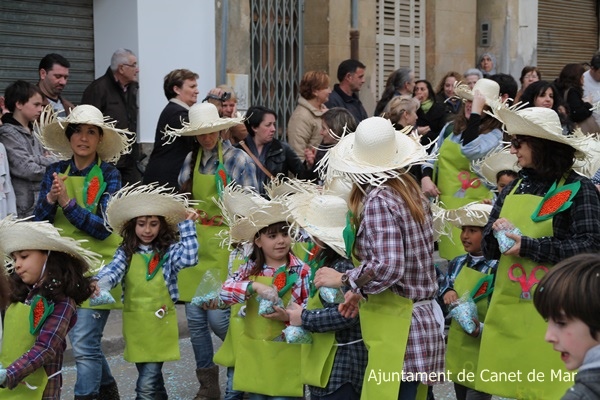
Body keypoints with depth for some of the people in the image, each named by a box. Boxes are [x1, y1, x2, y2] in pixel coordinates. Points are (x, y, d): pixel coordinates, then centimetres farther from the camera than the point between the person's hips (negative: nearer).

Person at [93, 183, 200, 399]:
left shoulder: (169, 251, -1)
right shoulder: (126, 252, 3)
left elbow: (190, 258, -20)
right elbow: (113, 271, -14)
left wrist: (186, 225, -15)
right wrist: (98, 283, -35)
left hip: (160, 323, -3)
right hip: (135, 324, 3)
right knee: (150, 377, 17)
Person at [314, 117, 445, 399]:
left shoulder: (378, 199, -15)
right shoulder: (412, 192, 9)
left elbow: (387, 267, -24)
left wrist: (344, 280, -9)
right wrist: (362, 290, 12)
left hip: (397, 326, -9)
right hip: (419, 316, 9)